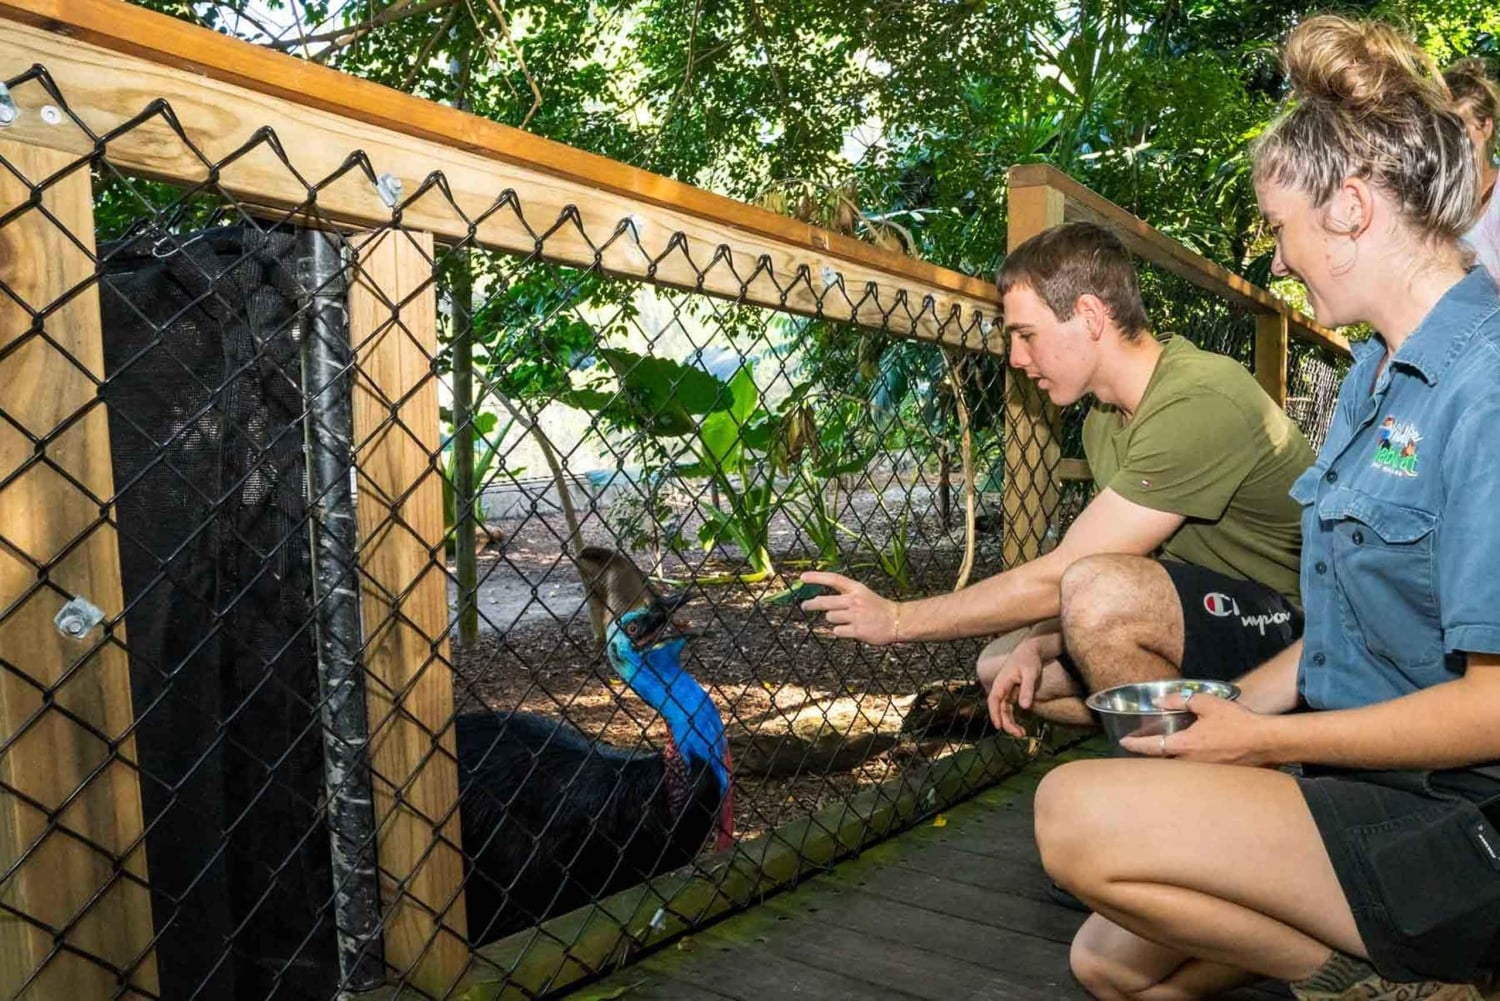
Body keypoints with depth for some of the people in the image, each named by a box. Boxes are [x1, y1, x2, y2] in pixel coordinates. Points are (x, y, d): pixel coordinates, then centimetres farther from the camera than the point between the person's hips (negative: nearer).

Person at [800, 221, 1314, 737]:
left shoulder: (1199, 403, -26)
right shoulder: (1104, 421, 6)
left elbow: (1061, 577, -26)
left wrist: (898, 619, -18)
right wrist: (1037, 645, -10)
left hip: (1292, 628, -9)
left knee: (1099, 590, -35)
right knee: (1000, 665, 7)